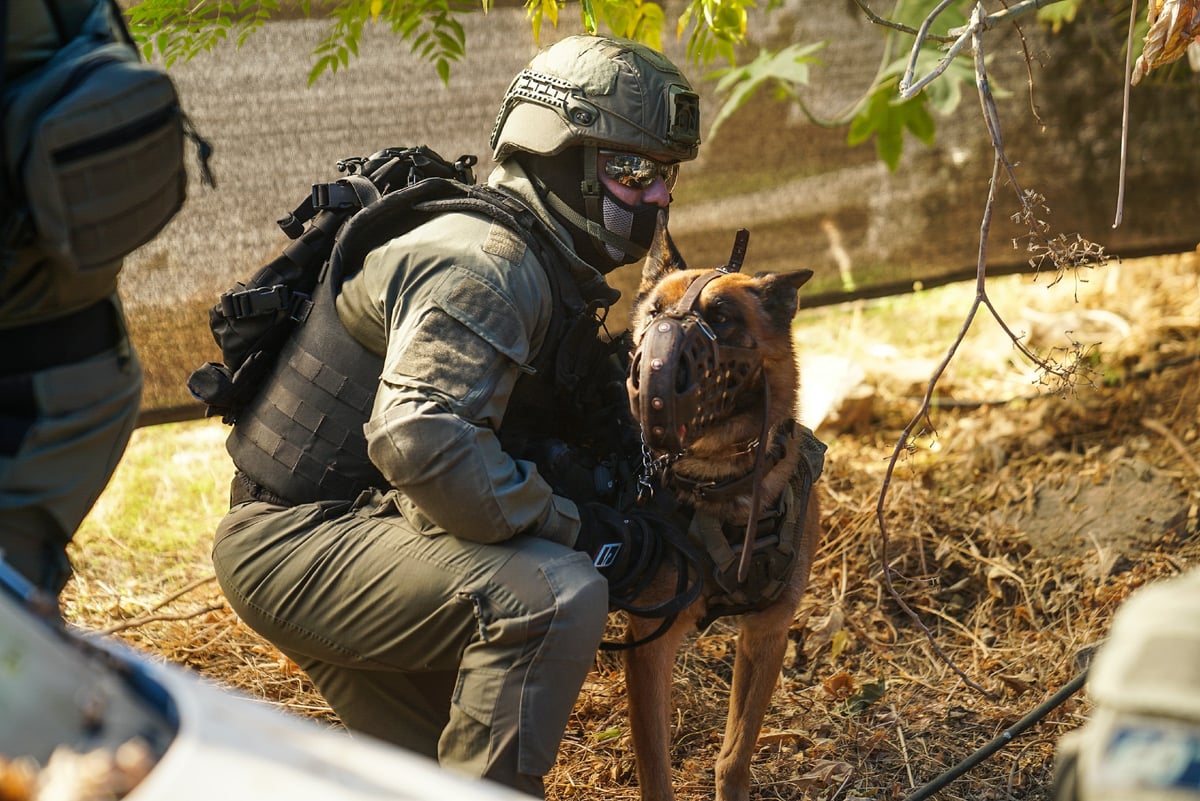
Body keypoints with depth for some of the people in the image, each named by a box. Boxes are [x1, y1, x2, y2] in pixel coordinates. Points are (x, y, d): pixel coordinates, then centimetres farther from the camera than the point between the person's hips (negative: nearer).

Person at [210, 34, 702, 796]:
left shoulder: (552, 272, 12)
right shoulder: (484, 263, -20)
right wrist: (580, 531, -26)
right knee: (556, 598, -27)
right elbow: (418, 439, -34)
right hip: (300, 543, -11)